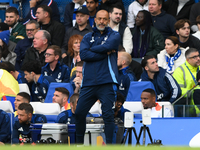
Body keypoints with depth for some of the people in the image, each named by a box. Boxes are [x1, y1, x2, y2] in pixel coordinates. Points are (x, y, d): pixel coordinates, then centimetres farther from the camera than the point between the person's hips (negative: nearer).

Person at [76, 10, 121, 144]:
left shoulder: (114, 35, 8)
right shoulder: (88, 37, 15)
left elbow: (107, 46, -14)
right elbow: (83, 55, -3)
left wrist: (92, 49, 1)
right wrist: (105, 53, -7)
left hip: (106, 83, -4)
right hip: (89, 83, 4)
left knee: (108, 114, -7)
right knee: (79, 113, 4)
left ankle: (109, 144, -4)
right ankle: (79, 143, 18)